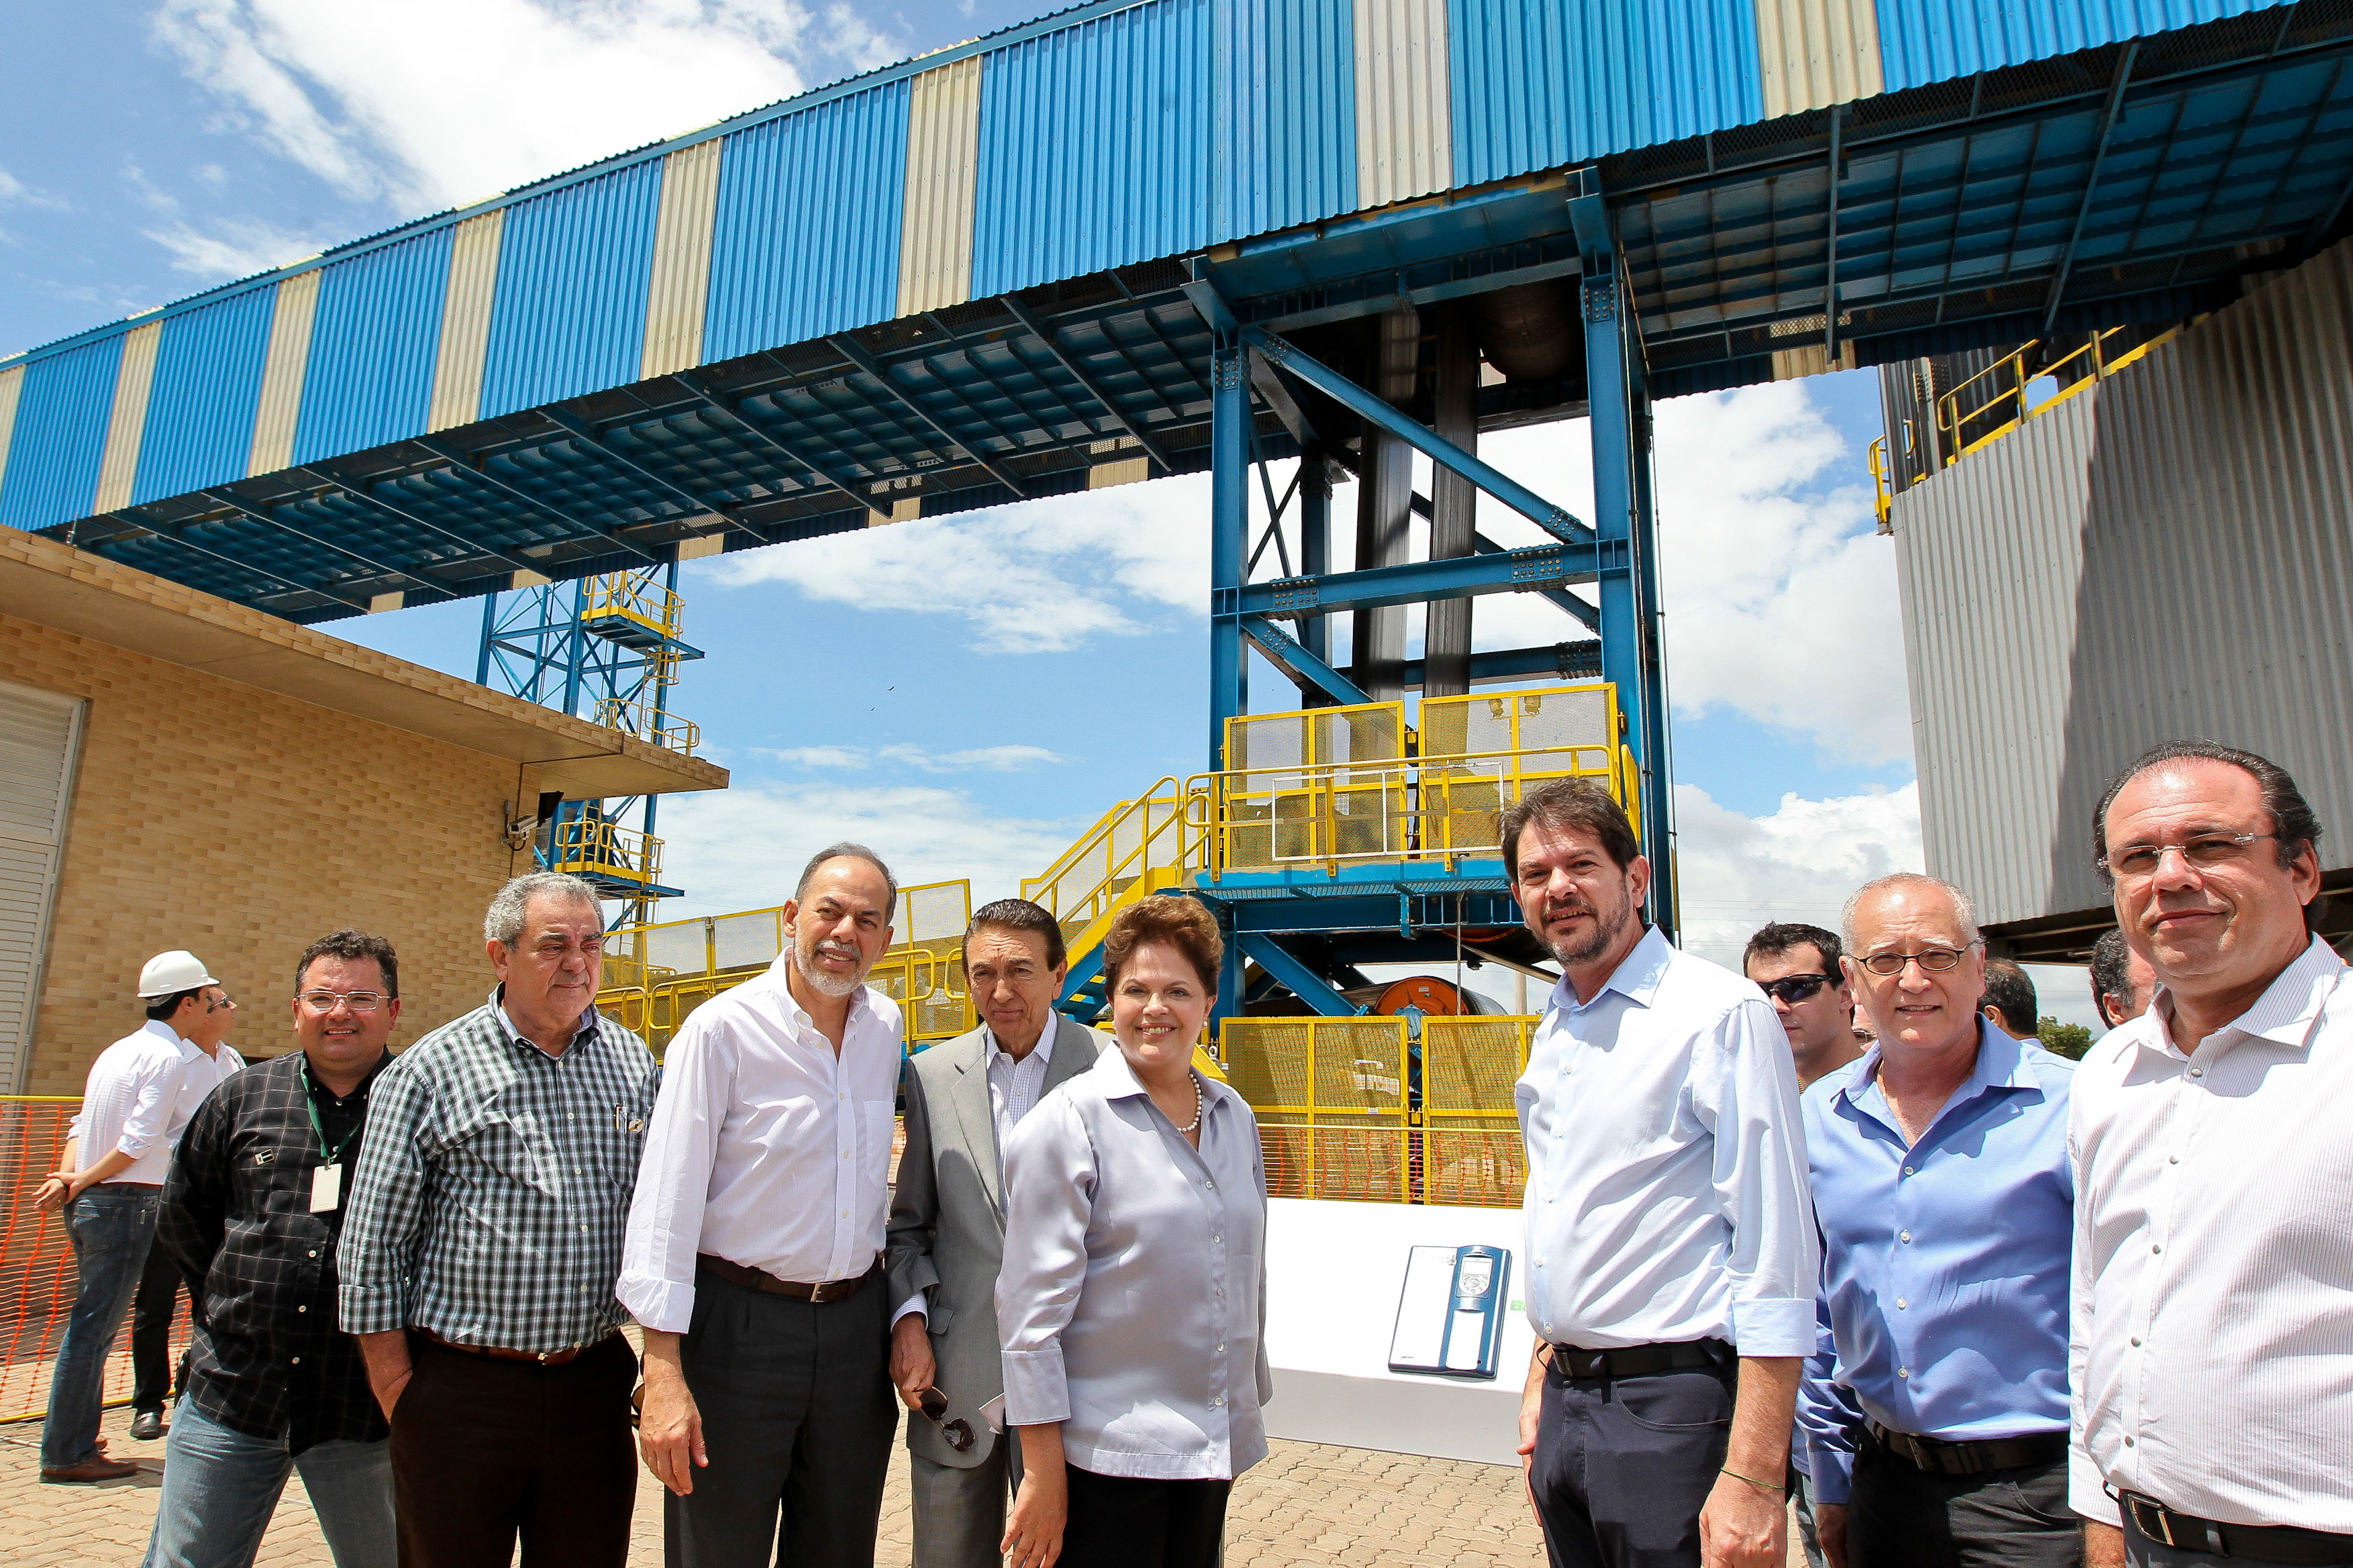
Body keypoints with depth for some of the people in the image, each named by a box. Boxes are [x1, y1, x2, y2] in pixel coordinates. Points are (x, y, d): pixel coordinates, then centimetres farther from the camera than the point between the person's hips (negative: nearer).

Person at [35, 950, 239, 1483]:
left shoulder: (119, 1050, 16)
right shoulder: (169, 1057, -13)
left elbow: (81, 1126, 13)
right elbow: (139, 1143, -19)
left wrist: (68, 1178, -1)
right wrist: (79, 1181, -5)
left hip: (88, 1202, 10)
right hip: (128, 1203, -10)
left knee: (90, 1323, 17)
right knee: (94, 1326, -3)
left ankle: (74, 1439, 27)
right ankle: (66, 1453, 4)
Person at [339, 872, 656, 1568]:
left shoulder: (635, 1064, 5)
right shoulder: (428, 1073, -6)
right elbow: (370, 1251, -3)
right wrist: (401, 1400, -4)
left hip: (595, 1387, 3)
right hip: (461, 1395, -3)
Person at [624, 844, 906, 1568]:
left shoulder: (885, 1026, 4)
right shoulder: (721, 1030, -13)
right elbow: (666, 1201, -15)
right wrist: (663, 1372, -19)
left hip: (856, 1319, 5)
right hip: (740, 1323, -5)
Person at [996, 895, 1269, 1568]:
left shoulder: (1234, 1118, 7)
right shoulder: (1068, 1122, -11)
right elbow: (1032, 1304, -13)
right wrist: (1042, 1470, -13)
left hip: (1212, 1445, 6)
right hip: (1105, 1455, -5)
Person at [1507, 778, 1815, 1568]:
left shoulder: (1721, 1013, -13)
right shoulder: (1553, 1033, 10)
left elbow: (1776, 1257, -17)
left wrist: (1753, 1476, -20)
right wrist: (1544, 1382, 17)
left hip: (1673, 1411, -7)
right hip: (1568, 1405, 7)